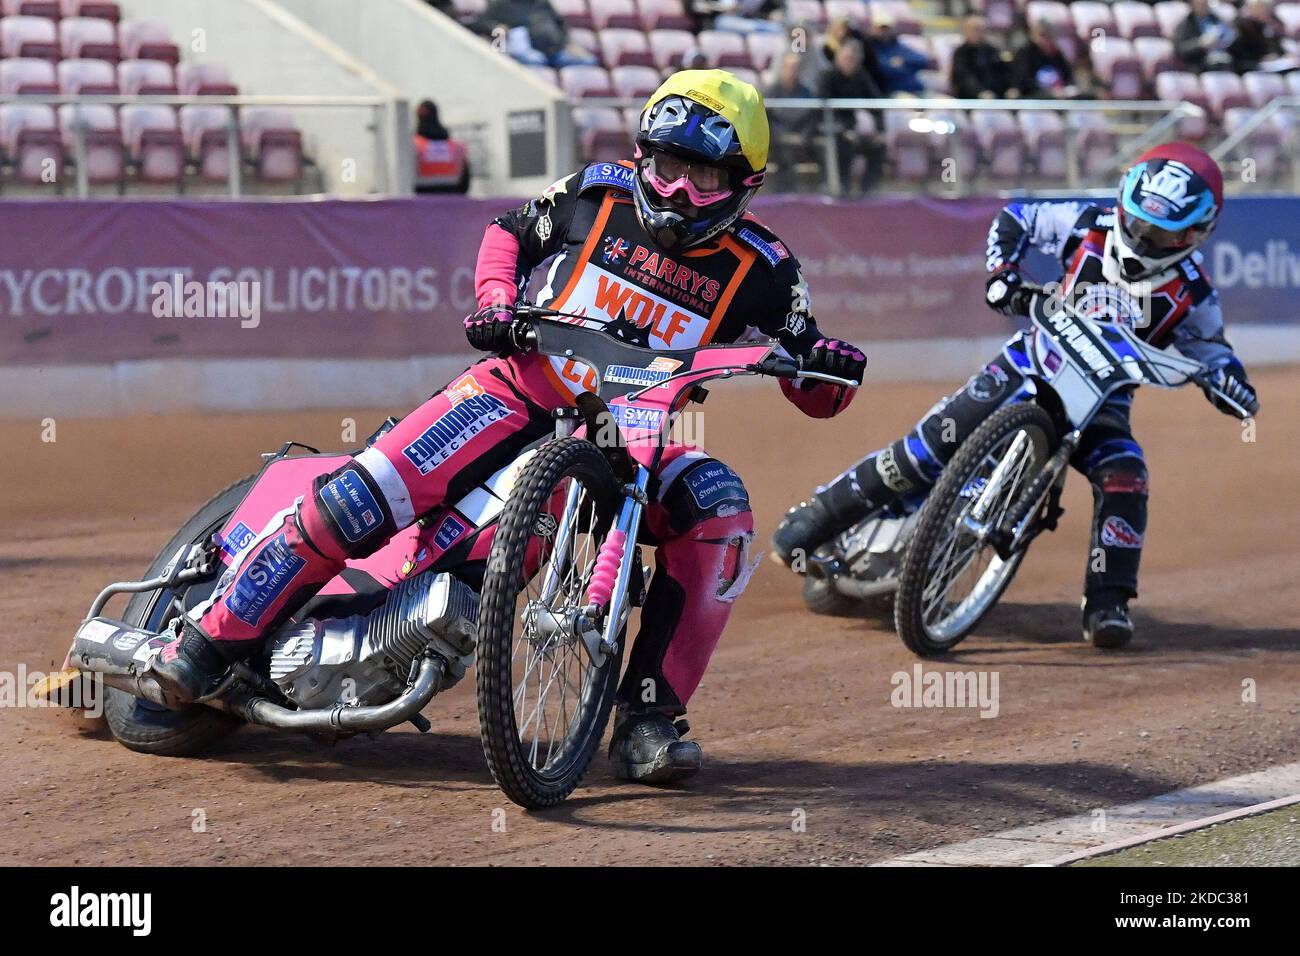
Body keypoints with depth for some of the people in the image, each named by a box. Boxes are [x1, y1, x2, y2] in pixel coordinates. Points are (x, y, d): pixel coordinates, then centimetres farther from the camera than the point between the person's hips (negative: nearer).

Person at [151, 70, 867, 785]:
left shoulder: (759, 269, -2)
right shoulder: (596, 194, 0)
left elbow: (817, 399, 3)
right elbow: (509, 232, 18)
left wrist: (827, 362, -20)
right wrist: (495, 300, -2)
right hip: (519, 395, -1)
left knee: (721, 512, -30)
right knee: (356, 498, -21)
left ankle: (646, 721, -23)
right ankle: (211, 635, -7)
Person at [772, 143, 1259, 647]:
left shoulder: (1190, 292, -9)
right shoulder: (1089, 226, -9)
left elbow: (1208, 344, 7)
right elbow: (1016, 219, 6)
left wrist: (1230, 379, -15)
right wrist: (1001, 273, -11)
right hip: (1033, 362, 0)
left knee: (1124, 478, -28)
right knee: (930, 447, -11)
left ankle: (1105, 604, -20)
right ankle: (820, 513, 1)